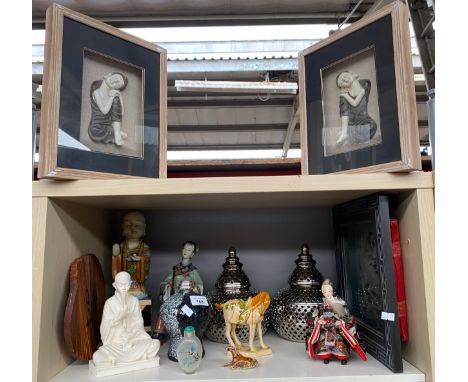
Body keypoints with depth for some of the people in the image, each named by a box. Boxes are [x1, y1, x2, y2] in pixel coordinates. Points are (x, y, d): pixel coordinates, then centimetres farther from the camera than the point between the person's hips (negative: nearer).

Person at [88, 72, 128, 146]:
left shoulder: (114, 93, 0)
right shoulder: (96, 92, -10)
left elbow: (121, 113, -5)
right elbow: (104, 111, -17)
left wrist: (119, 96, -13)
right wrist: (111, 97, -15)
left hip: (109, 126, 4)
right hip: (97, 128, -4)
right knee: (96, 133, -39)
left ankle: (117, 135, -21)